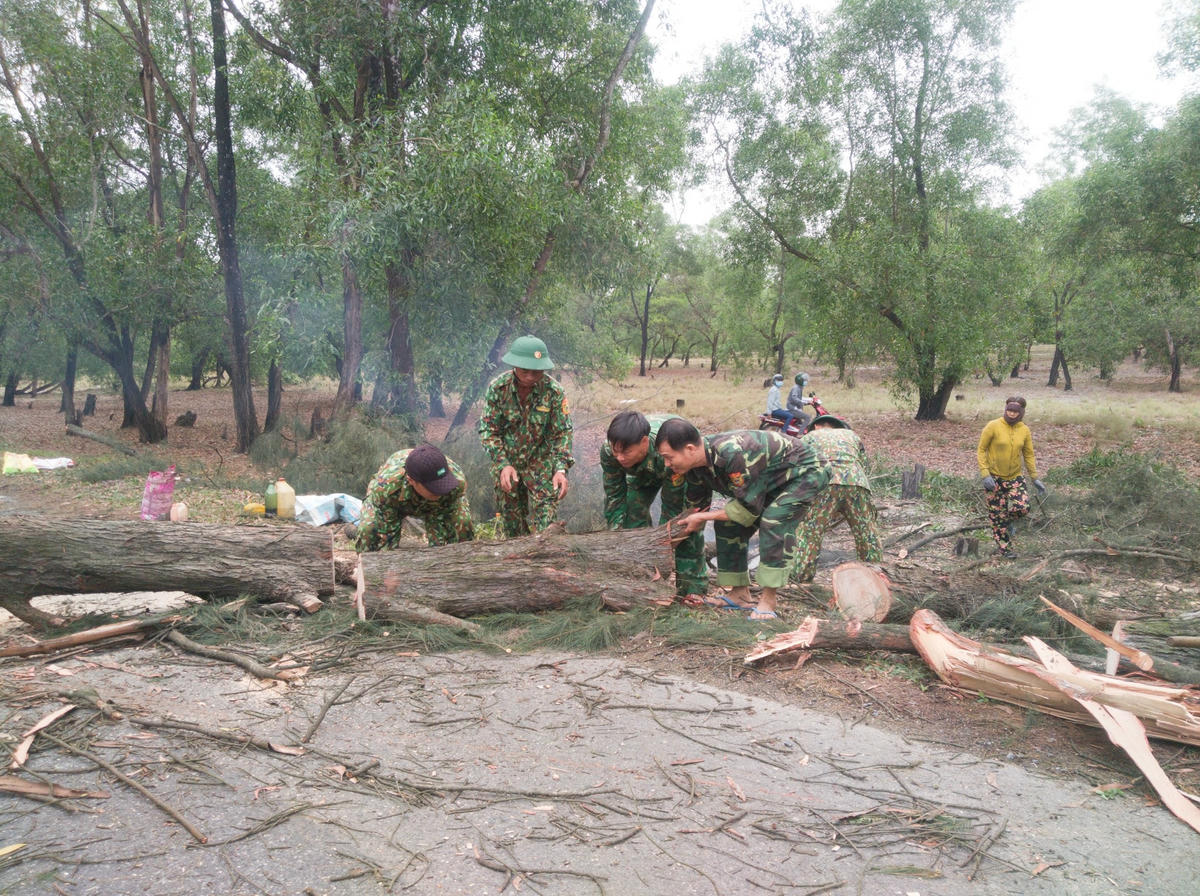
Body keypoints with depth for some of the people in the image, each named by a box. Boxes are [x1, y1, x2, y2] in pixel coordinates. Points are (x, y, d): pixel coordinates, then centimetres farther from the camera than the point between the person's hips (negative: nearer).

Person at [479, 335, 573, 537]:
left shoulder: (554, 391, -16)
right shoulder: (498, 388, -15)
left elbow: (562, 433, -10)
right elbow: (488, 430, -10)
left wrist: (561, 469, -22)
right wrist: (503, 465, -21)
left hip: (541, 462, -1)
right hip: (506, 463, 1)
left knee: (545, 520, -10)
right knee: (511, 520, 12)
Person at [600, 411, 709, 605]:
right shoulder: (609, 451, -33)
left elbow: (672, 507, -36)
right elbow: (614, 497, -21)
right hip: (643, 470, 4)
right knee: (633, 514, -10)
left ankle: (693, 587, -9)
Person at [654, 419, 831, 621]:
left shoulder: (732, 454, -40)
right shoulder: (695, 468, -12)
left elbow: (749, 508, -30)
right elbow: (696, 508, 3)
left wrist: (703, 517, -22)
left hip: (806, 470, -8)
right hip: (772, 479, 9)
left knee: (773, 520, -30)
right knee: (729, 524, 0)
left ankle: (769, 600, -20)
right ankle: (740, 594, 12)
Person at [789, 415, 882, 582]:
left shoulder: (808, 437, 29)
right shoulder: (851, 435, 37)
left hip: (824, 484, -2)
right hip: (857, 483, 3)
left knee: (808, 533, 6)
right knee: (867, 534, 16)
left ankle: (802, 574, 4)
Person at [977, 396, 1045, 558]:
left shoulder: (1024, 430, 0)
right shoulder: (993, 426, -12)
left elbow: (1029, 455, 9)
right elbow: (981, 450, -9)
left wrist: (1035, 478, 4)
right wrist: (985, 474, -17)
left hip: (1015, 477, 3)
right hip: (994, 478, -3)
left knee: (1022, 507, -14)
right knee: (997, 514, 3)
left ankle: (1010, 521, 21)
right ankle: (1003, 547, 19)